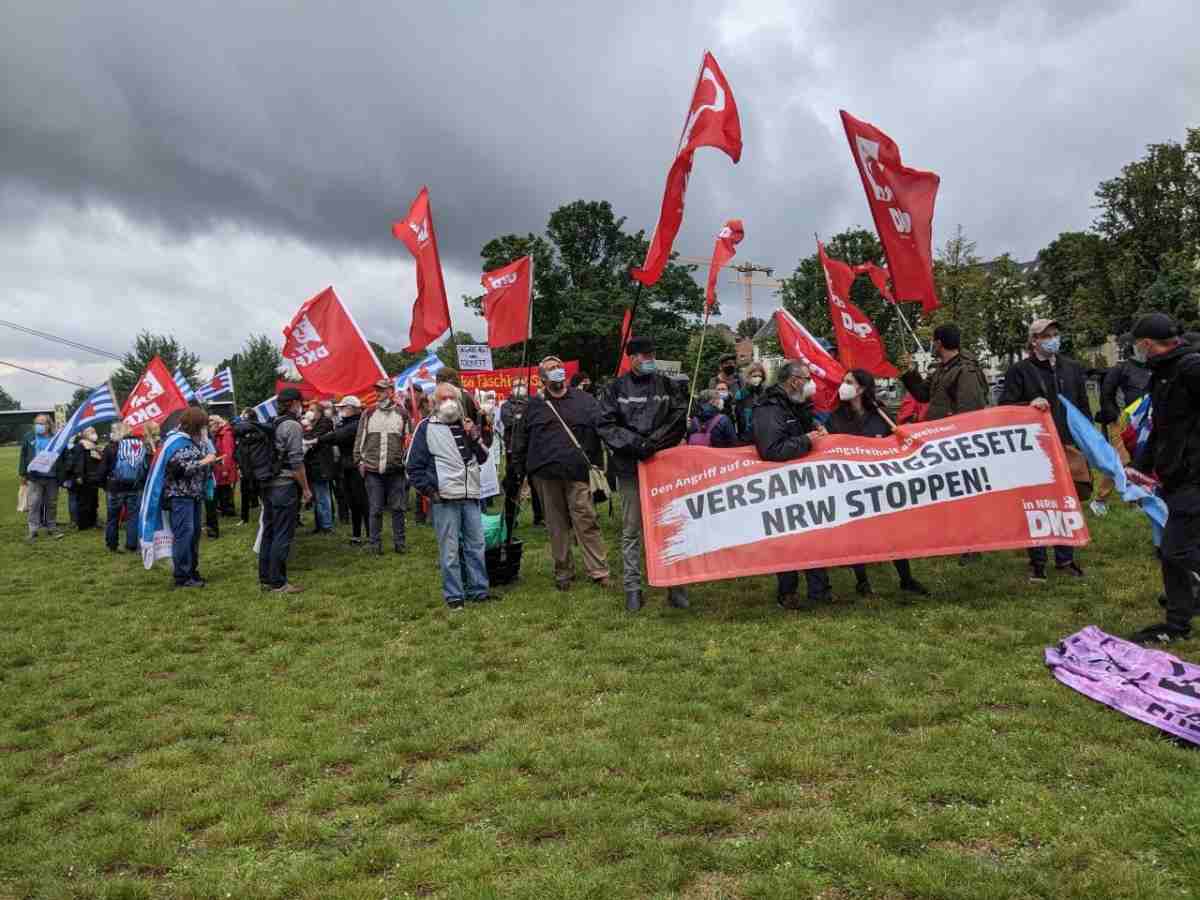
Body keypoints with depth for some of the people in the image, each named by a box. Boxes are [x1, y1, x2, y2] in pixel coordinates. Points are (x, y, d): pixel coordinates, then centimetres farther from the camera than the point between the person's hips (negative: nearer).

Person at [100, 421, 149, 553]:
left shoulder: (112, 447, -9)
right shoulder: (142, 445, 2)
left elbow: (103, 468, -6)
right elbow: (147, 467, 4)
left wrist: (104, 485, 6)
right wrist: (144, 484, 9)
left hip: (115, 488, -2)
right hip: (136, 488, 2)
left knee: (112, 517, 12)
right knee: (133, 516, 6)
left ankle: (111, 544, 21)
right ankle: (132, 545, 4)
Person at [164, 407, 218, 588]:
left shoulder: (198, 441, 14)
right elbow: (179, 467, -23)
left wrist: (210, 462, 8)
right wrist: (203, 462, -19)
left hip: (195, 494, 8)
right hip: (180, 494, -8)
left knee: (195, 533, 11)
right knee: (184, 533, -8)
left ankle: (192, 571, 20)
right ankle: (182, 576, -3)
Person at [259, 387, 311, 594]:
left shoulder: (272, 425, 13)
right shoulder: (293, 426, -11)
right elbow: (296, 462, -15)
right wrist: (305, 488, -8)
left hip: (268, 486, 8)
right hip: (286, 486, -8)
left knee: (268, 533, 13)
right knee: (283, 536, -4)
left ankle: (265, 578, 20)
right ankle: (278, 583, -1)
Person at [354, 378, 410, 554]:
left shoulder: (402, 414, 7)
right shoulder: (368, 414, 8)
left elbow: (408, 440, 8)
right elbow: (359, 439, 10)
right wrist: (360, 460, 3)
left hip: (396, 470, 0)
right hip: (373, 469, 0)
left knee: (397, 508, 4)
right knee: (375, 509, 4)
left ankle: (399, 542, 14)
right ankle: (374, 543, 12)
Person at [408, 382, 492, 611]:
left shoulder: (467, 425, 15)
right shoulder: (427, 427, -1)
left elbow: (482, 458, 16)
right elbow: (414, 465, -1)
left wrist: (474, 438, 0)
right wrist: (429, 489, -8)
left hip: (471, 496, 5)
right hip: (445, 498, -5)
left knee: (476, 545, 9)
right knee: (450, 550, -1)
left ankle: (478, 590, 19)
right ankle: (453, 596, 7)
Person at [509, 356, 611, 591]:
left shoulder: (584, 401, 9)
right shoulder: (534, 406, 13)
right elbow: (521, 441, 15)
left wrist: (595, 462, -11)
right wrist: (516, 470, 10)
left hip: (577, 473, -2)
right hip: (545, 475, 2)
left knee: (586, 521, -5)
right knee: (557, 525, 8)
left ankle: (599, 571, 0)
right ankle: (563, 572, 19)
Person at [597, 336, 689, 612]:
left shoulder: (666, 385, 9)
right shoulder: (616, 389, 5)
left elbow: (680, 418, 1)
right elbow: (605, 424, 0)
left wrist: (654, 442, -11)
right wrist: (632, 442, -13)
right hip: (630, 467, -1)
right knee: (631, 529, 5)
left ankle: (675, 584, 11)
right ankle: (632, 587, 13)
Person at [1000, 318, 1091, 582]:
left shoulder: (1073, 368, 12)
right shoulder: (1020, 370, -1)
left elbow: (1084, 407, 17)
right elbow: (1005, 407, -3)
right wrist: (1029, 405, -20)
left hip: (1069, 447, 4)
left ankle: (1065, 558, 22)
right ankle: (1037, 561, 13)